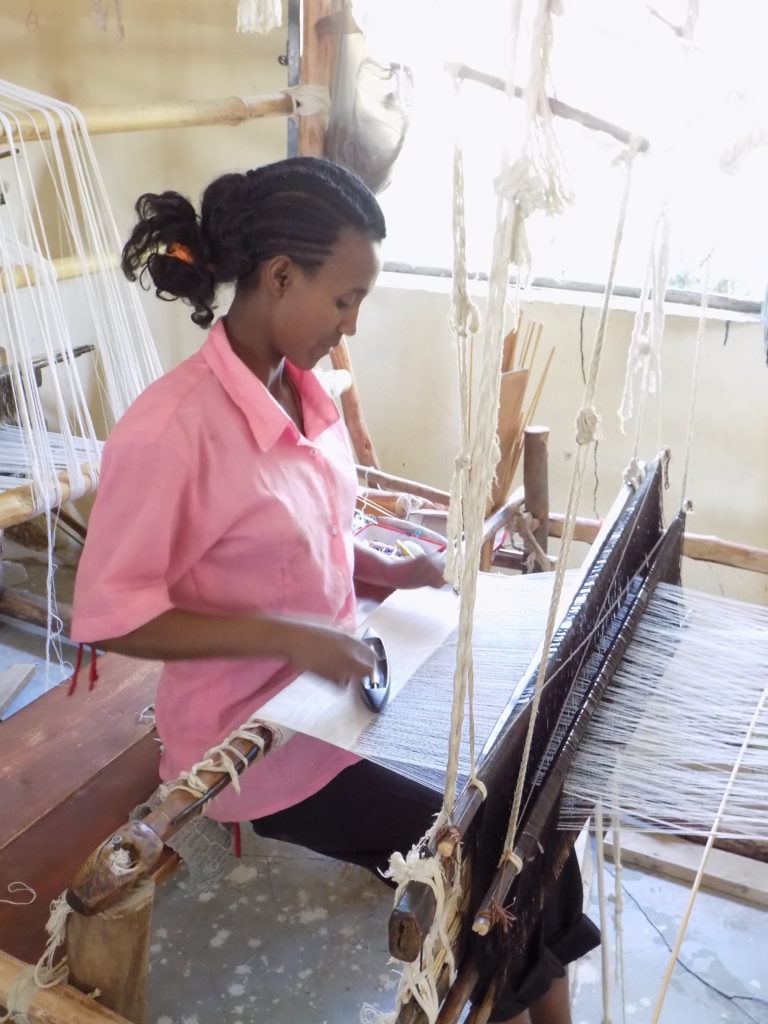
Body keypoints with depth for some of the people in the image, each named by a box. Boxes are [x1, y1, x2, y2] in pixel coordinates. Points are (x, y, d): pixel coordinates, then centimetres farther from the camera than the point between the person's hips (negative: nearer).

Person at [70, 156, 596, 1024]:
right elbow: (106, 616, -21)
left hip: (334, 691, 8)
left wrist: (387, 573, -5)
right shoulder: (169, 429, -27)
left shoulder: (304, 392, -2)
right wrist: (287, 637, -26)